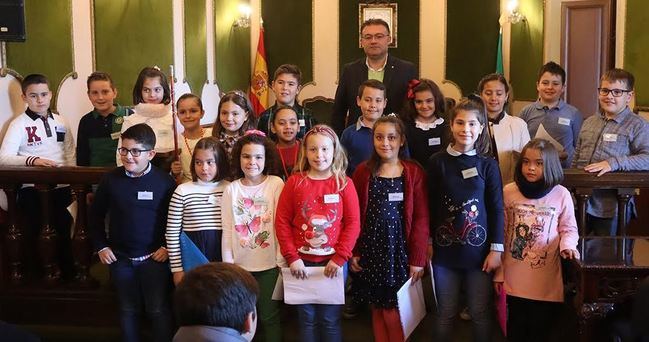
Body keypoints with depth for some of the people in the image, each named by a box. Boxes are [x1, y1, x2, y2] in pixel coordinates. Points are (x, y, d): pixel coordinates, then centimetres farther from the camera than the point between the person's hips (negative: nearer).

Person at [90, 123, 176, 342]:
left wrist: (167, 246, -6)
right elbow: (96, 215, 10)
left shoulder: (164, 181, -10)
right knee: (128, 310, 14)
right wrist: (101, 247, 4)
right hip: (120, 258, 3)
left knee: (159, 310, 0)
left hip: (154, 258, -3)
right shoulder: (110, 180, -3)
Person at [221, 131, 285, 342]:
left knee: (269, 315, 8)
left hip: (269, 265, -2)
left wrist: (282, 260, -8)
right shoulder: (232, 190, 0)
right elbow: (227, 230, 2)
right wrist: (228, 264, 1)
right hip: (241, 266, 2)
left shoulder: (276, 184, -7)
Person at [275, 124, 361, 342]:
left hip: (333, 263, -1)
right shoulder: (294, 182, 0)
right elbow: (282, 221, -2)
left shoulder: (344, 184, -1)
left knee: (330, 320, 8)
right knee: (307, 320, 11)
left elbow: (353, 223, -4)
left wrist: (339, 258, -11)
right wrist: (292, 257, -9)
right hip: (302, 262, 1)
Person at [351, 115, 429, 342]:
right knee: (377, 309, 10)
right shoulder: (363, 172, 3)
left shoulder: (414, 173, -3)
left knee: (392, 311, 0)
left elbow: (421, 218, -5)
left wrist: (418, 258, -9)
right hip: (370, 249, 2)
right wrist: (353, 252, 0)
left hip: (400, 249, -2)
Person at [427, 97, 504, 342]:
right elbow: (430, 205, 4)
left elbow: (496, 208, -1)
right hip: (445, 250, 1)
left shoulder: (488, 165, -2)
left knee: (480, 313, 9)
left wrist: (496, 249, -4)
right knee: (445, 313, 12)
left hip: (479, 250, 0)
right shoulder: (437, 162, -1)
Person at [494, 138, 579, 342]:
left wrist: (567, 245, -17)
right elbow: (501, 234, 2)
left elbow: (568, 228, 6)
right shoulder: (508, 192, -3)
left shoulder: (561, 194, -5)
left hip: (547, 281, -1)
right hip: (515, 279, 1)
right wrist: (499, 273, 5)